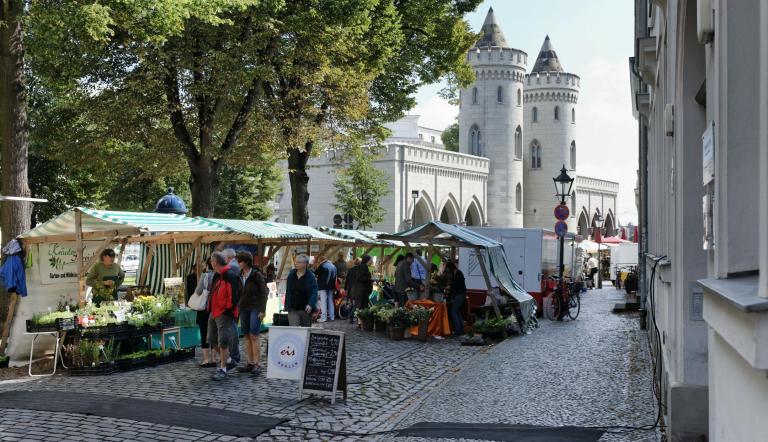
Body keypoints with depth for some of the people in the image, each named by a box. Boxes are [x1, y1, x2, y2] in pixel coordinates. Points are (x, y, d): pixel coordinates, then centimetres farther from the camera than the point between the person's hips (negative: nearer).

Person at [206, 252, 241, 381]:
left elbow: (235, 294, -21)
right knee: (212, 340, 15)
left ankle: (223, 369, 3)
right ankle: (226, 359, 34)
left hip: (224, 314, -10)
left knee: (223, 342, -5)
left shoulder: (230, 275, -17)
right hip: (214, 312, 10)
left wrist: (229, 310, -18)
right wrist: (210, 308, 18)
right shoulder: (217, 275, 13)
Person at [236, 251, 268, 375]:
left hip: (255, 308, -6)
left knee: (254, 336, -9)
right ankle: (249, 363, 11)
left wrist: (263, 310, -13)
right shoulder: (239, 276, 8)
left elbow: (264, 293, -9)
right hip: (243, 308, 6)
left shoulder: (257, 275, -9)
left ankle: (257, 364, -5)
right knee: (247, 337, 6)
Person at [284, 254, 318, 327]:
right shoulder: (291, 275, 6)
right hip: (293, 309, 2)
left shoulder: (311, 276, -7)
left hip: (306, 310, -2)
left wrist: (310, 304, -26)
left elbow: (314, 293, -11)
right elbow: (288, 292, 13)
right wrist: (287, 306, 10)